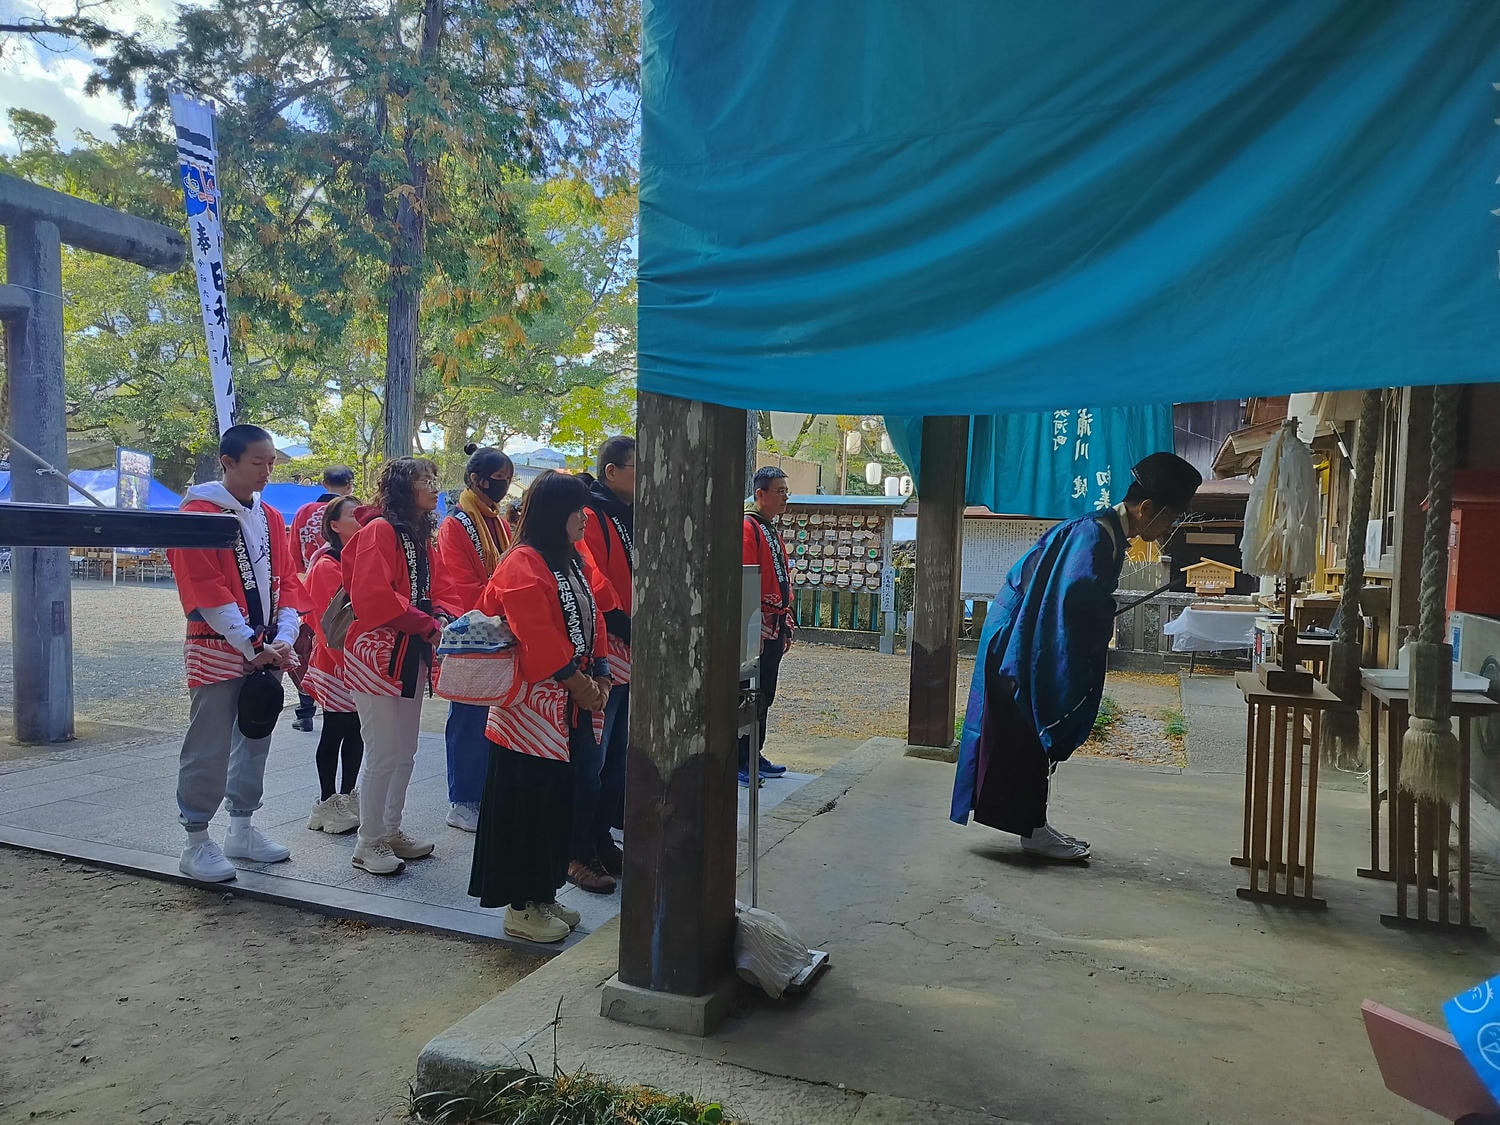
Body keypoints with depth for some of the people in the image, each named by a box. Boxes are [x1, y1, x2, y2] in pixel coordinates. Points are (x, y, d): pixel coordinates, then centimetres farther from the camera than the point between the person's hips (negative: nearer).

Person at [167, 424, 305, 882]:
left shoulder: (271, 519, 11)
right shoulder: (199, 513, -10)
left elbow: (286, 580, 10)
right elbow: (205, 591, -16)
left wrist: (282, 640, -4)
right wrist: (251, 645, -16)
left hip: (266, 652, 7)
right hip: (217, 651, -7)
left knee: (255, 741, 13)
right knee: (209, 750, -1)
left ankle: (242, 830, 25)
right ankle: (196, 843, 10)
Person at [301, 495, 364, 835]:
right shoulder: (326, 566, -11)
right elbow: (325, 620, -15)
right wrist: (345, 661, -17)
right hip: (336, 665, -7)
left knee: (357, 730, 12)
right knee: (335, 731, 2)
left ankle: (348, 797, 24)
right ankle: (327, 803, 13)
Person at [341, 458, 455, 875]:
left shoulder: (418, 535, 14)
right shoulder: (380, 530, -14)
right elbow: (373, 595, -23)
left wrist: (439, 618, -2)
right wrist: (427, 625, -19)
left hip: (412, 655, 9)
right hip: (379, 656, -9)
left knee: (405, 752, 16)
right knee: (384, 754, -3)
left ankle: (391, 831, 29)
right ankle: (369, 844, 11)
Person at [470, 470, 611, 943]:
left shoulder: (573, 562, 14)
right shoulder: (523, 563, -15)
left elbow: (592, 619, 14)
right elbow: (538, 638, -22)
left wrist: (600, 677, 2)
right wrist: (578, 683, -16)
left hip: (570, 707, 9)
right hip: (532, 703, -9)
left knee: (557, 799, 15)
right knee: (526, 801, 0)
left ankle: (542, 895, 28)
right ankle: (521, 907, 13)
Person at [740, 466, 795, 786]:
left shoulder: (772, 531, 18)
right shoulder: (748, 527, -12)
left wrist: (786, 625, 20)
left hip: (774, 630, 10)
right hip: (757, 630, -10)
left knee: (764, 697, 15)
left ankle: (754, 756, 25)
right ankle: (739, 763, 5)